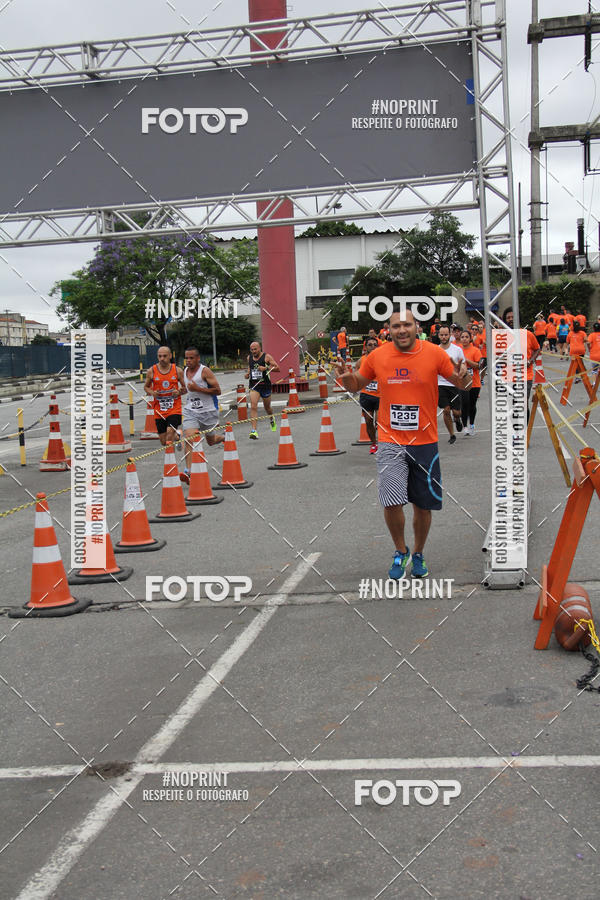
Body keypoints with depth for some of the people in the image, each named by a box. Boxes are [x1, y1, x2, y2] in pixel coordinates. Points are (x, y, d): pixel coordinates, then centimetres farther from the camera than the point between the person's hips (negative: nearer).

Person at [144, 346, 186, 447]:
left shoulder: (177, 370, 0)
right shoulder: (151, 371, 1)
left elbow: (185, 388, 10)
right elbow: (146, 387, 14)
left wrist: (179, 392, -12)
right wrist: (152, 393, -8)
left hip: (174, 408, -2)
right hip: (159, 410, 2)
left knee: (170, 431, -24)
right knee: (163, 442, 7)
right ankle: (177, 436, 39)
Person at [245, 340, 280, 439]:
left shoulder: (266, 357, -7)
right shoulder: (249, 358, 6)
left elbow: (278, 368, -10)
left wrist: (266, 368, -22)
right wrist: (247, 373, 5)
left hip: (265, 385, -2)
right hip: (253, 386, 2)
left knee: (267, 408, 16)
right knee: (253, 407, -17)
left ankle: (272, 419, 52)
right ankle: (253, 431, -23)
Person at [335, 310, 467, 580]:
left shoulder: (434, 353, -5)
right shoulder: (377, 356, -2)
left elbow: (461, 384, 4)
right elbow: (357, 385, 13)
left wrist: (460, 377, -20)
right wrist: (347, 378, -9)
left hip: (425, 442, 0)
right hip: (390, 441, 0)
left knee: (423, 505, 9)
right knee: (392, 502, -13)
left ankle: (418, 554, 33)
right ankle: (400, 551, 14)